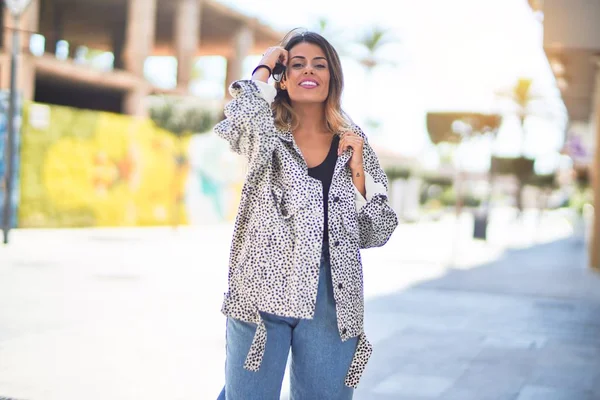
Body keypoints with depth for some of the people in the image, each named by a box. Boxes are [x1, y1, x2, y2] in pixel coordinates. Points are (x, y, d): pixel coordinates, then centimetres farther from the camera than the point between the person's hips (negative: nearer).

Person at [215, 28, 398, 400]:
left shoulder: (354, 143, 9)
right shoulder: (267, 134, 3)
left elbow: (377, 234, 8)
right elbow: (239, 123, -24)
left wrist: (357, 171, -5)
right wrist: (263, 68, -7)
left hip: (332, 299, 2)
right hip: (263, 292, -2)